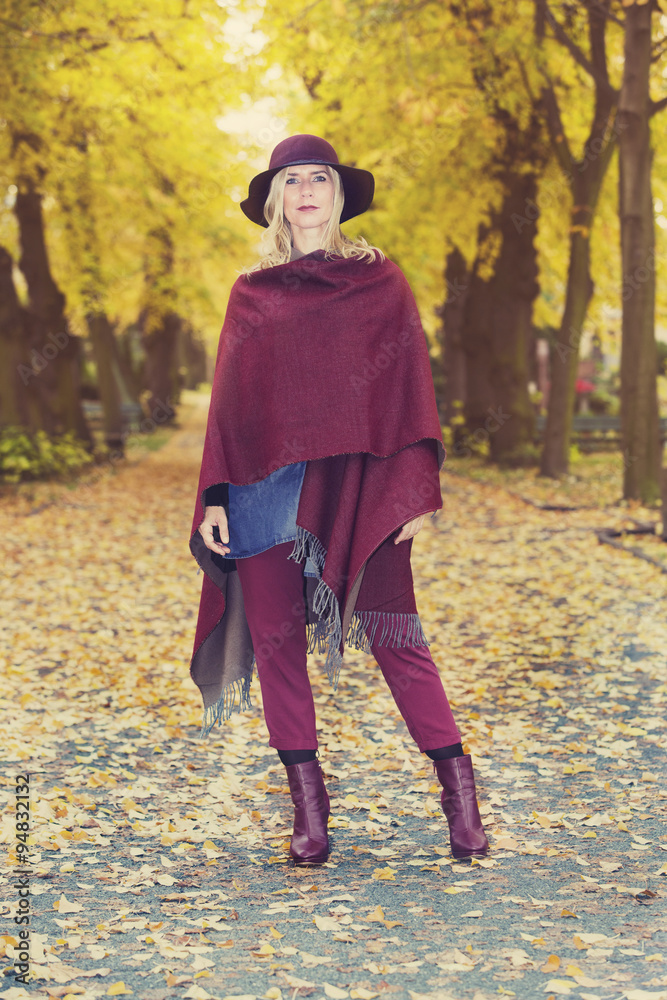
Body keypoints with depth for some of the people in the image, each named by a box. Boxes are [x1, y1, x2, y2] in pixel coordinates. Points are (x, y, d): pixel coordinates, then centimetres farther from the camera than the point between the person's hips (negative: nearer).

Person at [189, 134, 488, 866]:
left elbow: (409, 388, 4)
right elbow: (228, 400, 12)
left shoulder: (380, 282, 8)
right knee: (276, 638, 0)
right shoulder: (251, 294, 13)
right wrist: (215, 497, 3)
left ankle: (458, 788, 3)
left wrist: (416, 489, -6)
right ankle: (307, 807, 9)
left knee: (392, 632, -8)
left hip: (356, 485, -2)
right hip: (265, 486, 3)